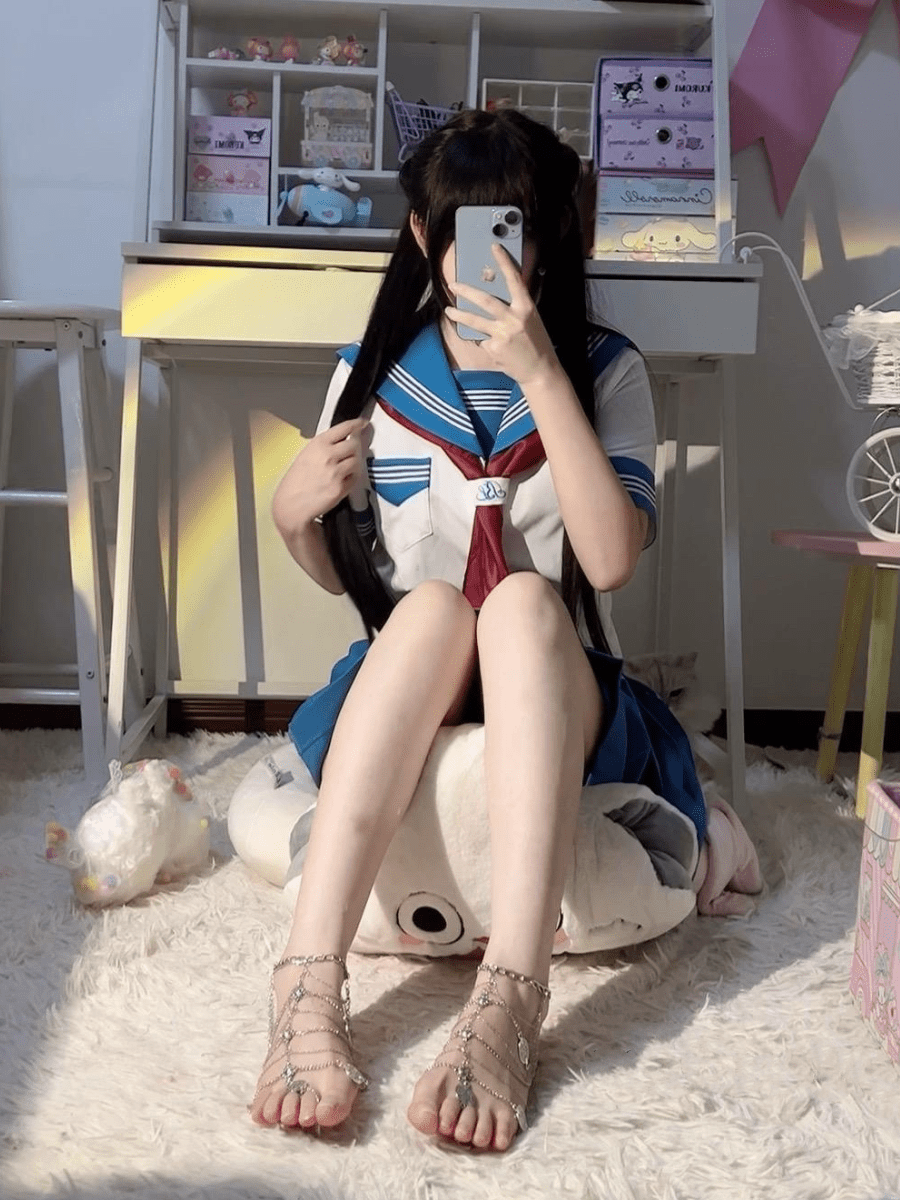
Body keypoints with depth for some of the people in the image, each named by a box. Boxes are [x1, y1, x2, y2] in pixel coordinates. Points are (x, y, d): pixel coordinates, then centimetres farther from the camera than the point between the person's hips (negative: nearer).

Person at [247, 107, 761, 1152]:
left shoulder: (603, 368, 2)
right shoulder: (372, 371, 5)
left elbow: (610, 560, -16)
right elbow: (340, 576, 11)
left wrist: (539, 372, -20)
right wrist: (293, 514, -12)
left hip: (558, 694, 0)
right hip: (400, 691, 1)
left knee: (524, 598, -33)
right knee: (432, 602, -32)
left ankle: (510, 1002, -44)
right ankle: (309, 982, -40)